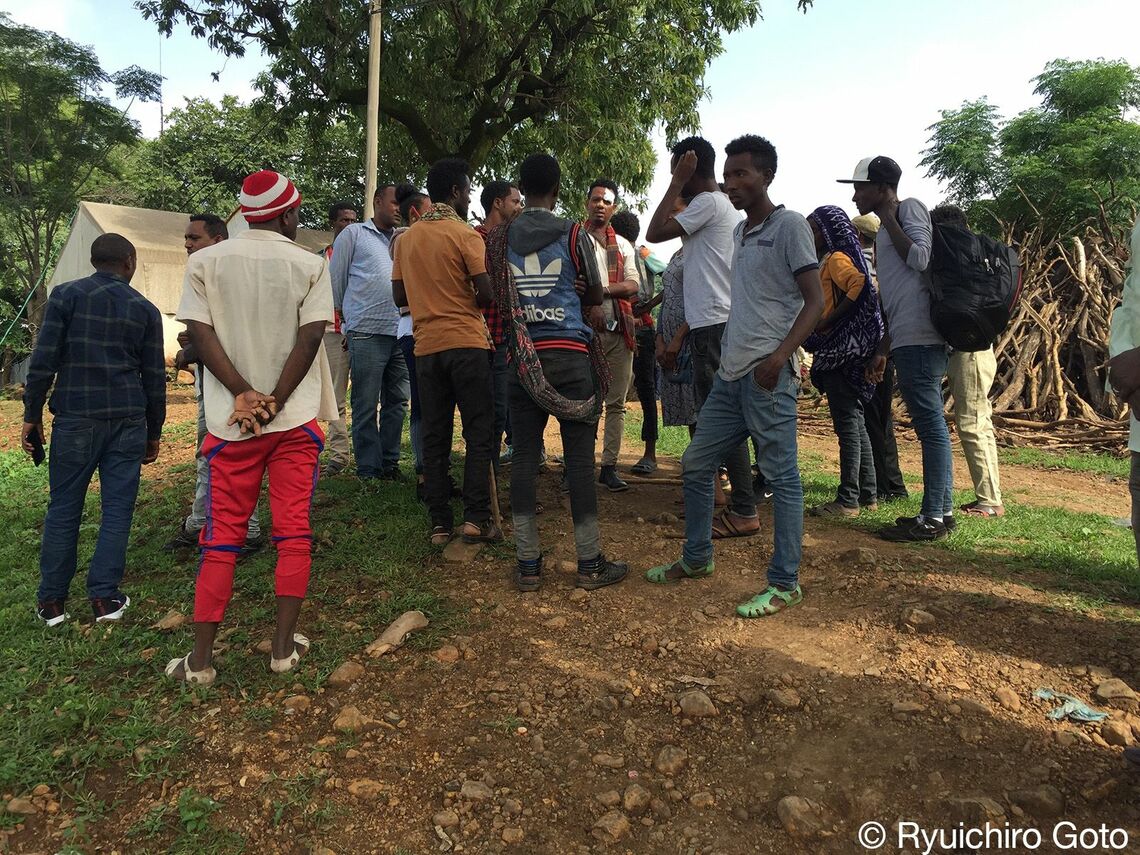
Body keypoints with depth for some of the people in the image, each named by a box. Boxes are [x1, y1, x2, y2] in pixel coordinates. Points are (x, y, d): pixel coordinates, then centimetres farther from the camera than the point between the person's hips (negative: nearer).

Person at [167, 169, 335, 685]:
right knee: (294, 534, 6)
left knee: (221, 537, 8)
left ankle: (200, 660, 11)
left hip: (231, 423, 2)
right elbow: (310, 338, -8)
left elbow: (201, 334, -4)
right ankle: (284, 648, 11)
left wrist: (243, 395, -9)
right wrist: (274, 403, -8)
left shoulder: (205, 262, 5)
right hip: (297, 420, -1)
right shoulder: (311, 265, 0)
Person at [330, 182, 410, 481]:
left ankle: (390, 464, 20)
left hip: (400, 332, 5)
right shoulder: (354, 234, 4)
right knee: (366, 406, 0)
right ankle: (368, 470, 8)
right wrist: (347, 318, 10)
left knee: (397, 402, 9)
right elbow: (335, 279, 7)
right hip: (367, 333, -5)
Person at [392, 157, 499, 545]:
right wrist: (468, 302, 8)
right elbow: (487, 291, -12)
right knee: (479, 432, 2)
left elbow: (400, 295, 13)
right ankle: (476, 517, -2)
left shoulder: (406, 238, 11)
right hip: (466, 341, -5)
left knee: (434, 436, 7)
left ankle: (440, 523, 9)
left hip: (426, 345, 5)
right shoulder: (464, 233, -6)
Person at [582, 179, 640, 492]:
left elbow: (633, 286, 4)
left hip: (620, 329, 4)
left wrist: (603, 289, -13)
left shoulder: (624, 245, 18)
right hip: (586, 327, -4)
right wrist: (589, 306, -19)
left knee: (616, 402, 2)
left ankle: (609, 466, 7)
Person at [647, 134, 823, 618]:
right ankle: (696, 559, 27)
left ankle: (785, 584, 8)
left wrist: (780, 355, -23)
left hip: (769, 376, -9)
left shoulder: (788, 226, -4)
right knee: (695, 464, 13)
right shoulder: (738, 233, 18)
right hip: (731, 374, 9)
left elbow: (815, 301, -11)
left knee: (781, 477, -2)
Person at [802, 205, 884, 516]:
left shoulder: (837, 258, -8)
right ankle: (867, 494, 19)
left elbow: (861, 285, -25)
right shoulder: (829, 260, 21)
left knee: (847, 424, -7)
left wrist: (829, 321, -22)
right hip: (839, 350, 10)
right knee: (854, 423, 12)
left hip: (842, 351, -10)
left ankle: (848, 500, -3)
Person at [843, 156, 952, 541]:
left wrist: (886, 215, -6)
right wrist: (883, 350, 23)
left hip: (918, 337, -10)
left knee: (930, 425, -8)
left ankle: (932, 517, -5)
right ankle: (942, 510, 17)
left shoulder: (910, 208, 1)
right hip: (909, 339, 10)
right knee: (931, 425, 10)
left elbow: (921, 257, -17)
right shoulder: (887, 228, 25)